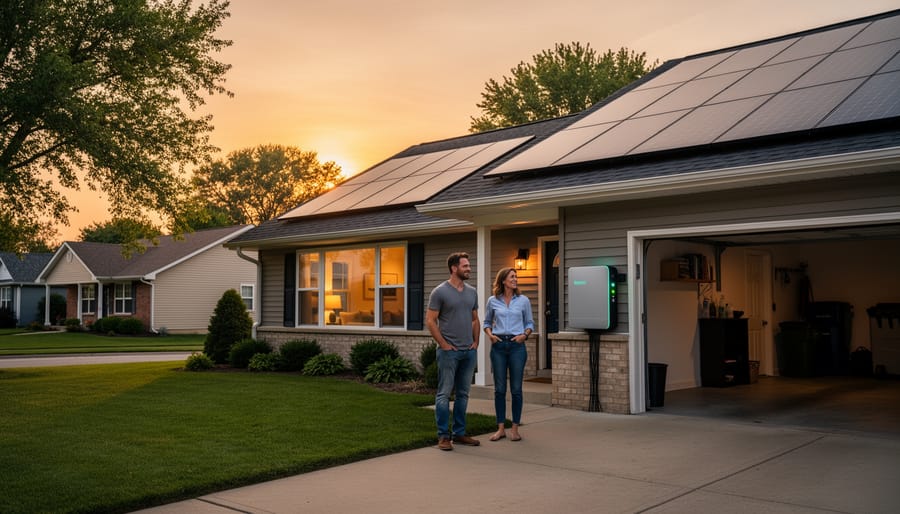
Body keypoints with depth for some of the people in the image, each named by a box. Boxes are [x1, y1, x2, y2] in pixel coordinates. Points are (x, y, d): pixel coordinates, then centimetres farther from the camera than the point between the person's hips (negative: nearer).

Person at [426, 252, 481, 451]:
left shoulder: (472, 292, 11)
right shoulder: (440, 292, -8)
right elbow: (430, 321, -9)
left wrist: (476, 342, 8)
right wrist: (444, 344, -11)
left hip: (469, 352, 6)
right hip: (449, 352, -6)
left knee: (463, 394, 12)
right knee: (444, 394, -1)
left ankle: (460, 433, 21)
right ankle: (443, 436, 6)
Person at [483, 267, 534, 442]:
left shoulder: (523, 300, 4)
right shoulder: (492, 301, 5)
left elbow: (530, 323, 10)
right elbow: (487, 322, 15)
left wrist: (524, 334, -8)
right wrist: (489, 334, -3)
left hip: (517, 346, 0)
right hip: (498, 346, 1)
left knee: (516, 389, 2)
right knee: (499, 388, 4)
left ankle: (515, 429, 12)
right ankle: (501, 428, 12)